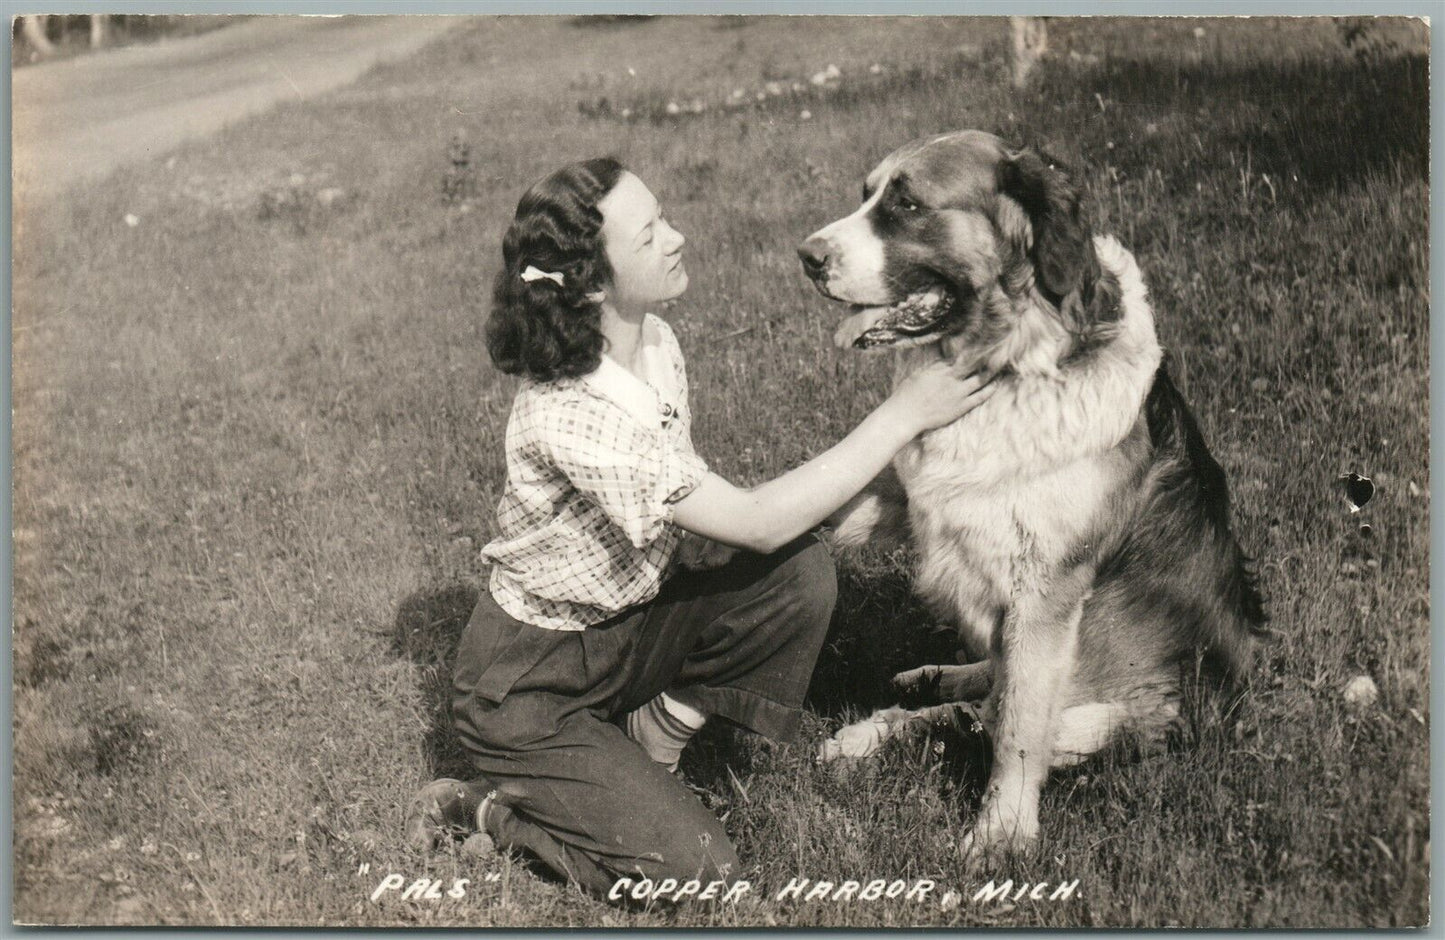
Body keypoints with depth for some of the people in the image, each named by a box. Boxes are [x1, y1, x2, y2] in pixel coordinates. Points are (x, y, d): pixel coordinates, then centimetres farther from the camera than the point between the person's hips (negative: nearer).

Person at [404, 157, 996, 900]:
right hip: (526, 687, -7)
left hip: (625, 625, 8)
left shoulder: (655, 342, -5)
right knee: (695, 868, -18)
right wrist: (901, 416, -27)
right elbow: (760, 522, -33)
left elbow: (696, 502, 5)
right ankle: (481, 809, 3)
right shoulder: (566, 415, -33)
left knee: (802, 574, -15)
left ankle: (651, 738, 4)